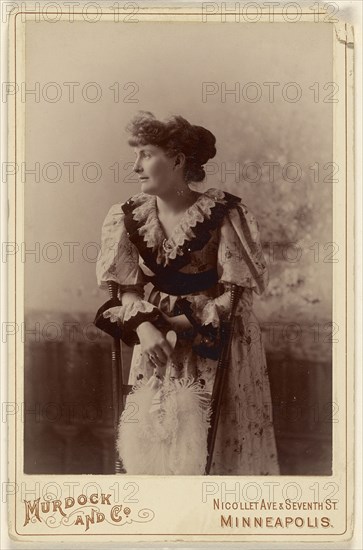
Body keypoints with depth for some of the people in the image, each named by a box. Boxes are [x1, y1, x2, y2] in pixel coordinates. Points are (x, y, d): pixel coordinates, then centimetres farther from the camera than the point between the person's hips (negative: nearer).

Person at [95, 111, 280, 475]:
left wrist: (181, 322, -18)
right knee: (153, 440, 6)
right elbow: (128, 290, -1)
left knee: (214, 444, 1)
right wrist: (144, 326, -21)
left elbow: (238, 294, -11)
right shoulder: (130, 217, -2)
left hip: (216, 346, -3)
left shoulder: (223, 213, -14)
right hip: (157, 348, 4)